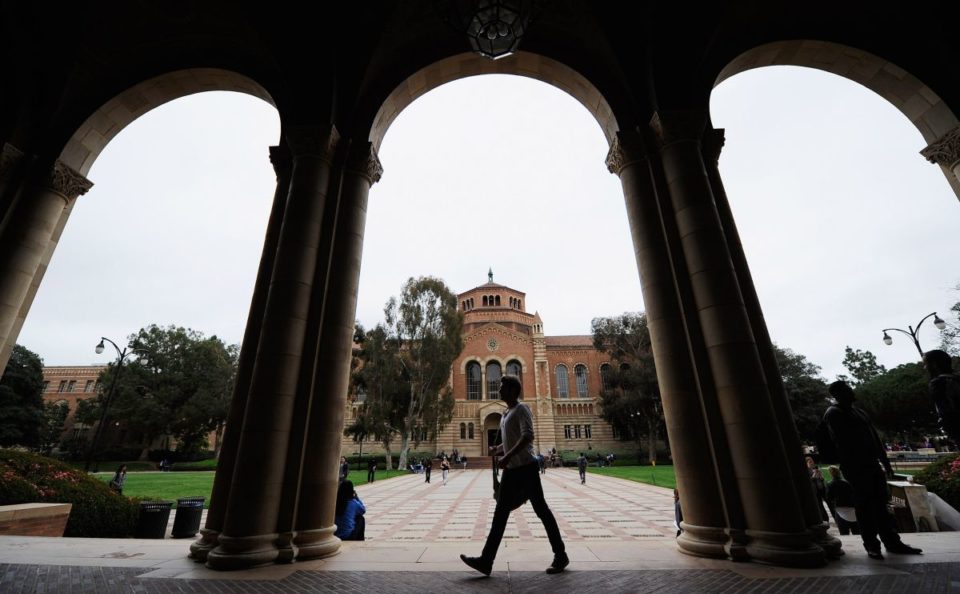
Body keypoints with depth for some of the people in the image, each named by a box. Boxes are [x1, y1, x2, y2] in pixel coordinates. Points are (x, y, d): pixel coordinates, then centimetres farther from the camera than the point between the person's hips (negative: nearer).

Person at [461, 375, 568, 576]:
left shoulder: (521, 410, -11)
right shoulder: (506, 414, 15)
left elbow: (527, 436, -24)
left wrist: (507, 456, -28)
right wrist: (497, 449, 7)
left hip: (526, 467, -9)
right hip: (511, 470, 9)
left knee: (541, 509, 3)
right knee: (500, 513, 7)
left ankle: (560, 555, 18)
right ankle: (486, 560, 11)